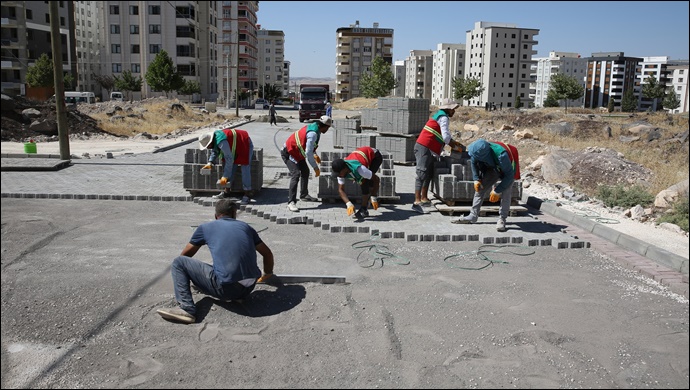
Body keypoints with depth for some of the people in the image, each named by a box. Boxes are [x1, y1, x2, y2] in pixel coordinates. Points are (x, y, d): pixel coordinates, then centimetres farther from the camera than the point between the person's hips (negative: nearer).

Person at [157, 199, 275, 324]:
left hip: (225, 288, -5)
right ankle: (238, 296, 15)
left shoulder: (205, 227, 13)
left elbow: (184, 255, 26)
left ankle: (186, 309, -9)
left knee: (178, 262, 7)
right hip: (249, 289, 5)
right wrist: (268, 274, 47)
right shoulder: (245, 227, 19)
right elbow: (268, 254, 27)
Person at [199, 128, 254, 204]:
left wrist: (225, 176, -31)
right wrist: (210, 163, -5)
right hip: (235, 147, 9)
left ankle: (247, 194, -7)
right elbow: (214, 151, 10)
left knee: (245, 170, -12)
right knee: (230, 167, 3)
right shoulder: (214, 138, -8)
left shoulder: (222, 142, -36)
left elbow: (229, 159, -35)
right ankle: (226, 191, 8)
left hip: (245, 145, -9)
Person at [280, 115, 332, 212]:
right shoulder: (313, 134, -28)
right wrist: (316, 168, -23)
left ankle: (304, 195, 36)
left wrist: (315, 154, 13)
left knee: (305, 171, 20)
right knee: (296, 174, -22)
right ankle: (291, 202, -24)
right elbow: (308, 153, -29)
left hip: (296, 152, 11)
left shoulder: (313, 126, 2)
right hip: (288, 153, -11)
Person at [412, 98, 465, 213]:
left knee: (429, 174, 16)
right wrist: (455, 147, -4)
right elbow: (445, 137, -17)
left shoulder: (439, 115, 23)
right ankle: (417, 201, -23)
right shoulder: (444, 118, -9)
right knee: (422, 173, -17)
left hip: (427, 149, 10)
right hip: (424, 148, -10)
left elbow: (446, 134, 33)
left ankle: (424, 198, 23)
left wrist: (454, 142, 23)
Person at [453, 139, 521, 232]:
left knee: (505, 193, -22)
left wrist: (497, 191, -33)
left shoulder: (501, 155, -45)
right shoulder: (478, 151, -28)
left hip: (507, 169, -5)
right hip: (493, 167, 5)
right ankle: (473, 216, 3)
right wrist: (476, 179, -11)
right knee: (480, 188, -2)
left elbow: (509, 175, -34)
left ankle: (502, 220, -12)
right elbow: (473, 162, -3)